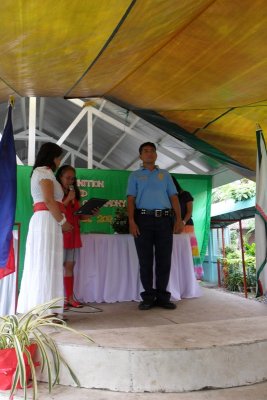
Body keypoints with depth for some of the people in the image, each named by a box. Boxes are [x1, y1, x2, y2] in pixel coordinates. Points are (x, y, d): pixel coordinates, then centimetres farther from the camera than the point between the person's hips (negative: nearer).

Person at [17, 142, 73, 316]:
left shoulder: (38, 172, 26)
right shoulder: (45, 171, -4)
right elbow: (49, 200, -16)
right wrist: (63, 221, -13)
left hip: (41, 220, 10)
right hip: (48, 221, -10)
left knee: (40, 266, 7)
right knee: (47, 265, -10)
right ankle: (46, 311, -9)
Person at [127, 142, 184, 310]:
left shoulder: (165, 174, 18)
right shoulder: (135, 175, 14)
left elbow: (174, 197, 11)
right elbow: (131, 199, 5)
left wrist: (179, 219, -1)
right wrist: (132, 221, -9)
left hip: (164, 219, 2)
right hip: (143, 219, -1)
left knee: (164, 260, 1)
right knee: (145, 260, 1)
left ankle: (162, 296, 11)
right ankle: (148, 297, 10)